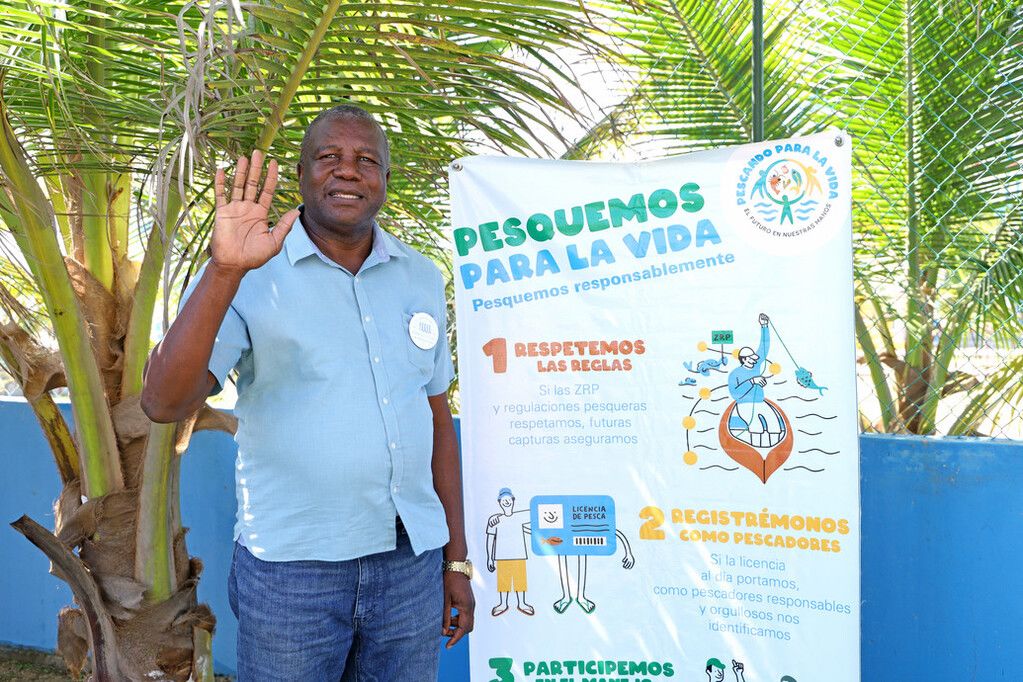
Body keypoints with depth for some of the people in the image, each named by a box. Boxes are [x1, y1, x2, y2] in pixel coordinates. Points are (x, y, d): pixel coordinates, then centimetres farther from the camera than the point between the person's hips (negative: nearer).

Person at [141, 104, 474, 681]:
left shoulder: (422, 278, 6)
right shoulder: (249, 275, -6)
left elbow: (437, 421, 9)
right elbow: (164, 404, -17)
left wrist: (457, 559, 10)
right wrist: (224, 271, -28)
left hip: (412, 560, 4)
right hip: (291, 568, -3)